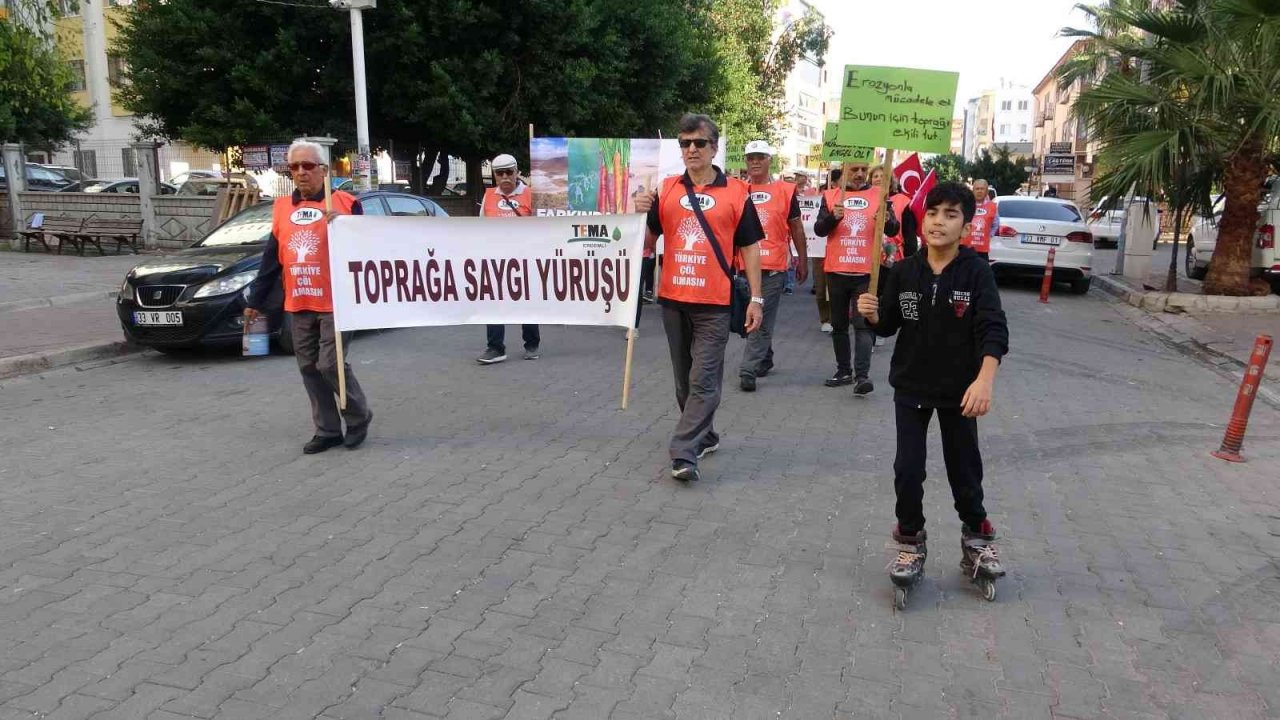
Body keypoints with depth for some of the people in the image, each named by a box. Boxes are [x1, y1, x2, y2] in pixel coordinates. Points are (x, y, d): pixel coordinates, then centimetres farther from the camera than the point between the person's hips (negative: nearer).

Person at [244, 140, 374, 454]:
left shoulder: (344, 203, -4)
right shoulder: (282, 207, 12)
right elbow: (271, 258, 14)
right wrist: (255, 300, 14)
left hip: (334, 302, -6)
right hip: (297, 305, 6)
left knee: (330, 364, -8)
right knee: (309, 368, 8)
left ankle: (359, 416, 16)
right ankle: (327, 430, 19)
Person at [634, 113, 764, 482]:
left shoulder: (736, 193, 0)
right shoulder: (666, 190, 7)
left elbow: (750, 248, 1)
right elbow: (648, 243, 8)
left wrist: (756, 299, -4)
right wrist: (640, 216, -12)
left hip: (714, 303, -4)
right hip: (673, 299, 4)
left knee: (704, 381, -6)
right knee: (684, 378, 14)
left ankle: (684, 453, -5)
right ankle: (705, 436, 31)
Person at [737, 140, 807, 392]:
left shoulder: (785, 191, 3)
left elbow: (796, 229, 10)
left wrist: (802, 262, 11)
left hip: (773, 267, -2)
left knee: (762, 320, -5)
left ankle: (748, 370, -4)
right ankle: (765, 359, 31)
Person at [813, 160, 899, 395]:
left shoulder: (878, 195, 3)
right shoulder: (830, 196, 5)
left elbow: (893, 230, -3)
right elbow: (818, 229, -4)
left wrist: (887, 221, -25)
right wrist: (833, 217, -24)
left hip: (866, 272, -2)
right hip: (836, 271, 2)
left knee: (864, 323, -8)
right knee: (839, 324, 10)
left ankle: (862, 376, -13)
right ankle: (844, 371, 20)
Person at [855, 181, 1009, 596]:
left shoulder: (976, 272, -12)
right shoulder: (903, 272, -4)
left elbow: (993, 330, -21)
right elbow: (887, 327, 5)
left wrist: (985, 379, -35)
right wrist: (871, 314, -18)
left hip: (959, 389, -2)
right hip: (910, 387, 2)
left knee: (964, 468, 11)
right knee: (908, 469, 3)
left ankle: (977, 538, 34)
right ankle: (911, 543, 22)